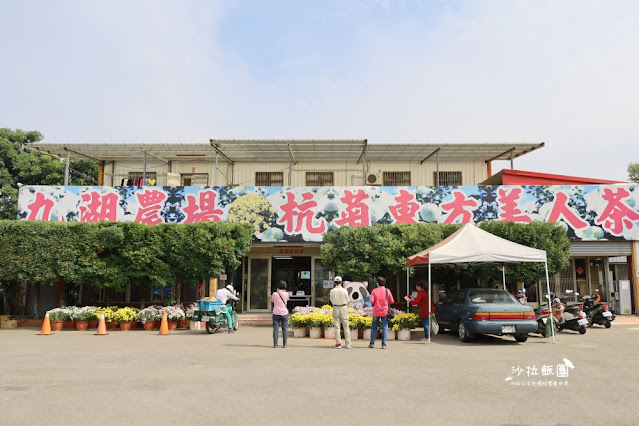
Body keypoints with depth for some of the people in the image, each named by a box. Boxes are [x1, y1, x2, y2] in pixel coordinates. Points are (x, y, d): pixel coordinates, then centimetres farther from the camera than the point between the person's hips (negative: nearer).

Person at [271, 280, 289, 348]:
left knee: (275, 329, 4)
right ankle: (284, 344, 7)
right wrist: (284, 291, 16)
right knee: (285, 329, 7)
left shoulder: (275, 294, -7)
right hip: (284, 313, 0)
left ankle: (275, 344, 3)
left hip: (276, 313, 0)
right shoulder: (286, 294, -6)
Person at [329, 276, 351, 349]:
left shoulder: (332, 291, -6)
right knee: (346, 327, 7)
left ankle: (338, 343, 4)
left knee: (337, 327, 7)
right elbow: (347, 300, -2)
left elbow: (331, 300, 4)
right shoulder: (344, 290, -11)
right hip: (344, 308, -1)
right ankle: (348, 344, 9)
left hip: (335, 308, 1)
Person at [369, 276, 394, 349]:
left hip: (376, 311, 0)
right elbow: (392, 301, -1)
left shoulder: (374, 291, -4)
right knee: (384, 327, 3)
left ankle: (372, 343, 12)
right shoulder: (387, 291, -2)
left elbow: (372, 301, -10)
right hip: (385, 312, 0)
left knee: (374, 327, 11)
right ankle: (384, 344, -1)